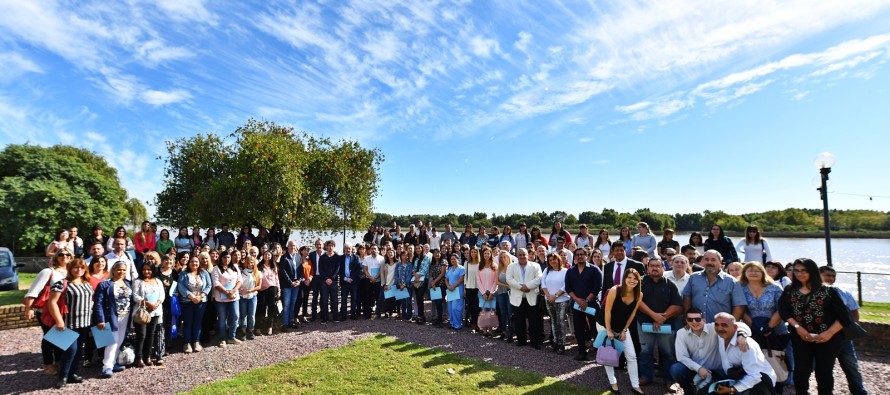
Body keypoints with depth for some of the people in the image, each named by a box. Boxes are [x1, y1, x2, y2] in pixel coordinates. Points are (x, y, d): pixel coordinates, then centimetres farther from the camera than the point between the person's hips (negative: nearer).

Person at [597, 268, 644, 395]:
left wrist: (624, 330, -1)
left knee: (632, 356, 1)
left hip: (622, 327, 4)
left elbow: (632, 314, -2)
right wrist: (609, 331, -16)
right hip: (605, 325, -4)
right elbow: (607, 311, -20)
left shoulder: (639, 295, -14)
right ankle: (613, 382, 19)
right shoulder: (614, 290, -27)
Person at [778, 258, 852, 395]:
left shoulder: (828, 291, -2)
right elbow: (783, 311, -3)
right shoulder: (789, 291, 5)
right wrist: (797, 327, -16)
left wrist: (829, 333, -14)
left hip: (827, 339, -1)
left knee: (824, 373, 7)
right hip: (800, 338, 1)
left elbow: (844, 316, -4)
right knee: (800, 372, -1)